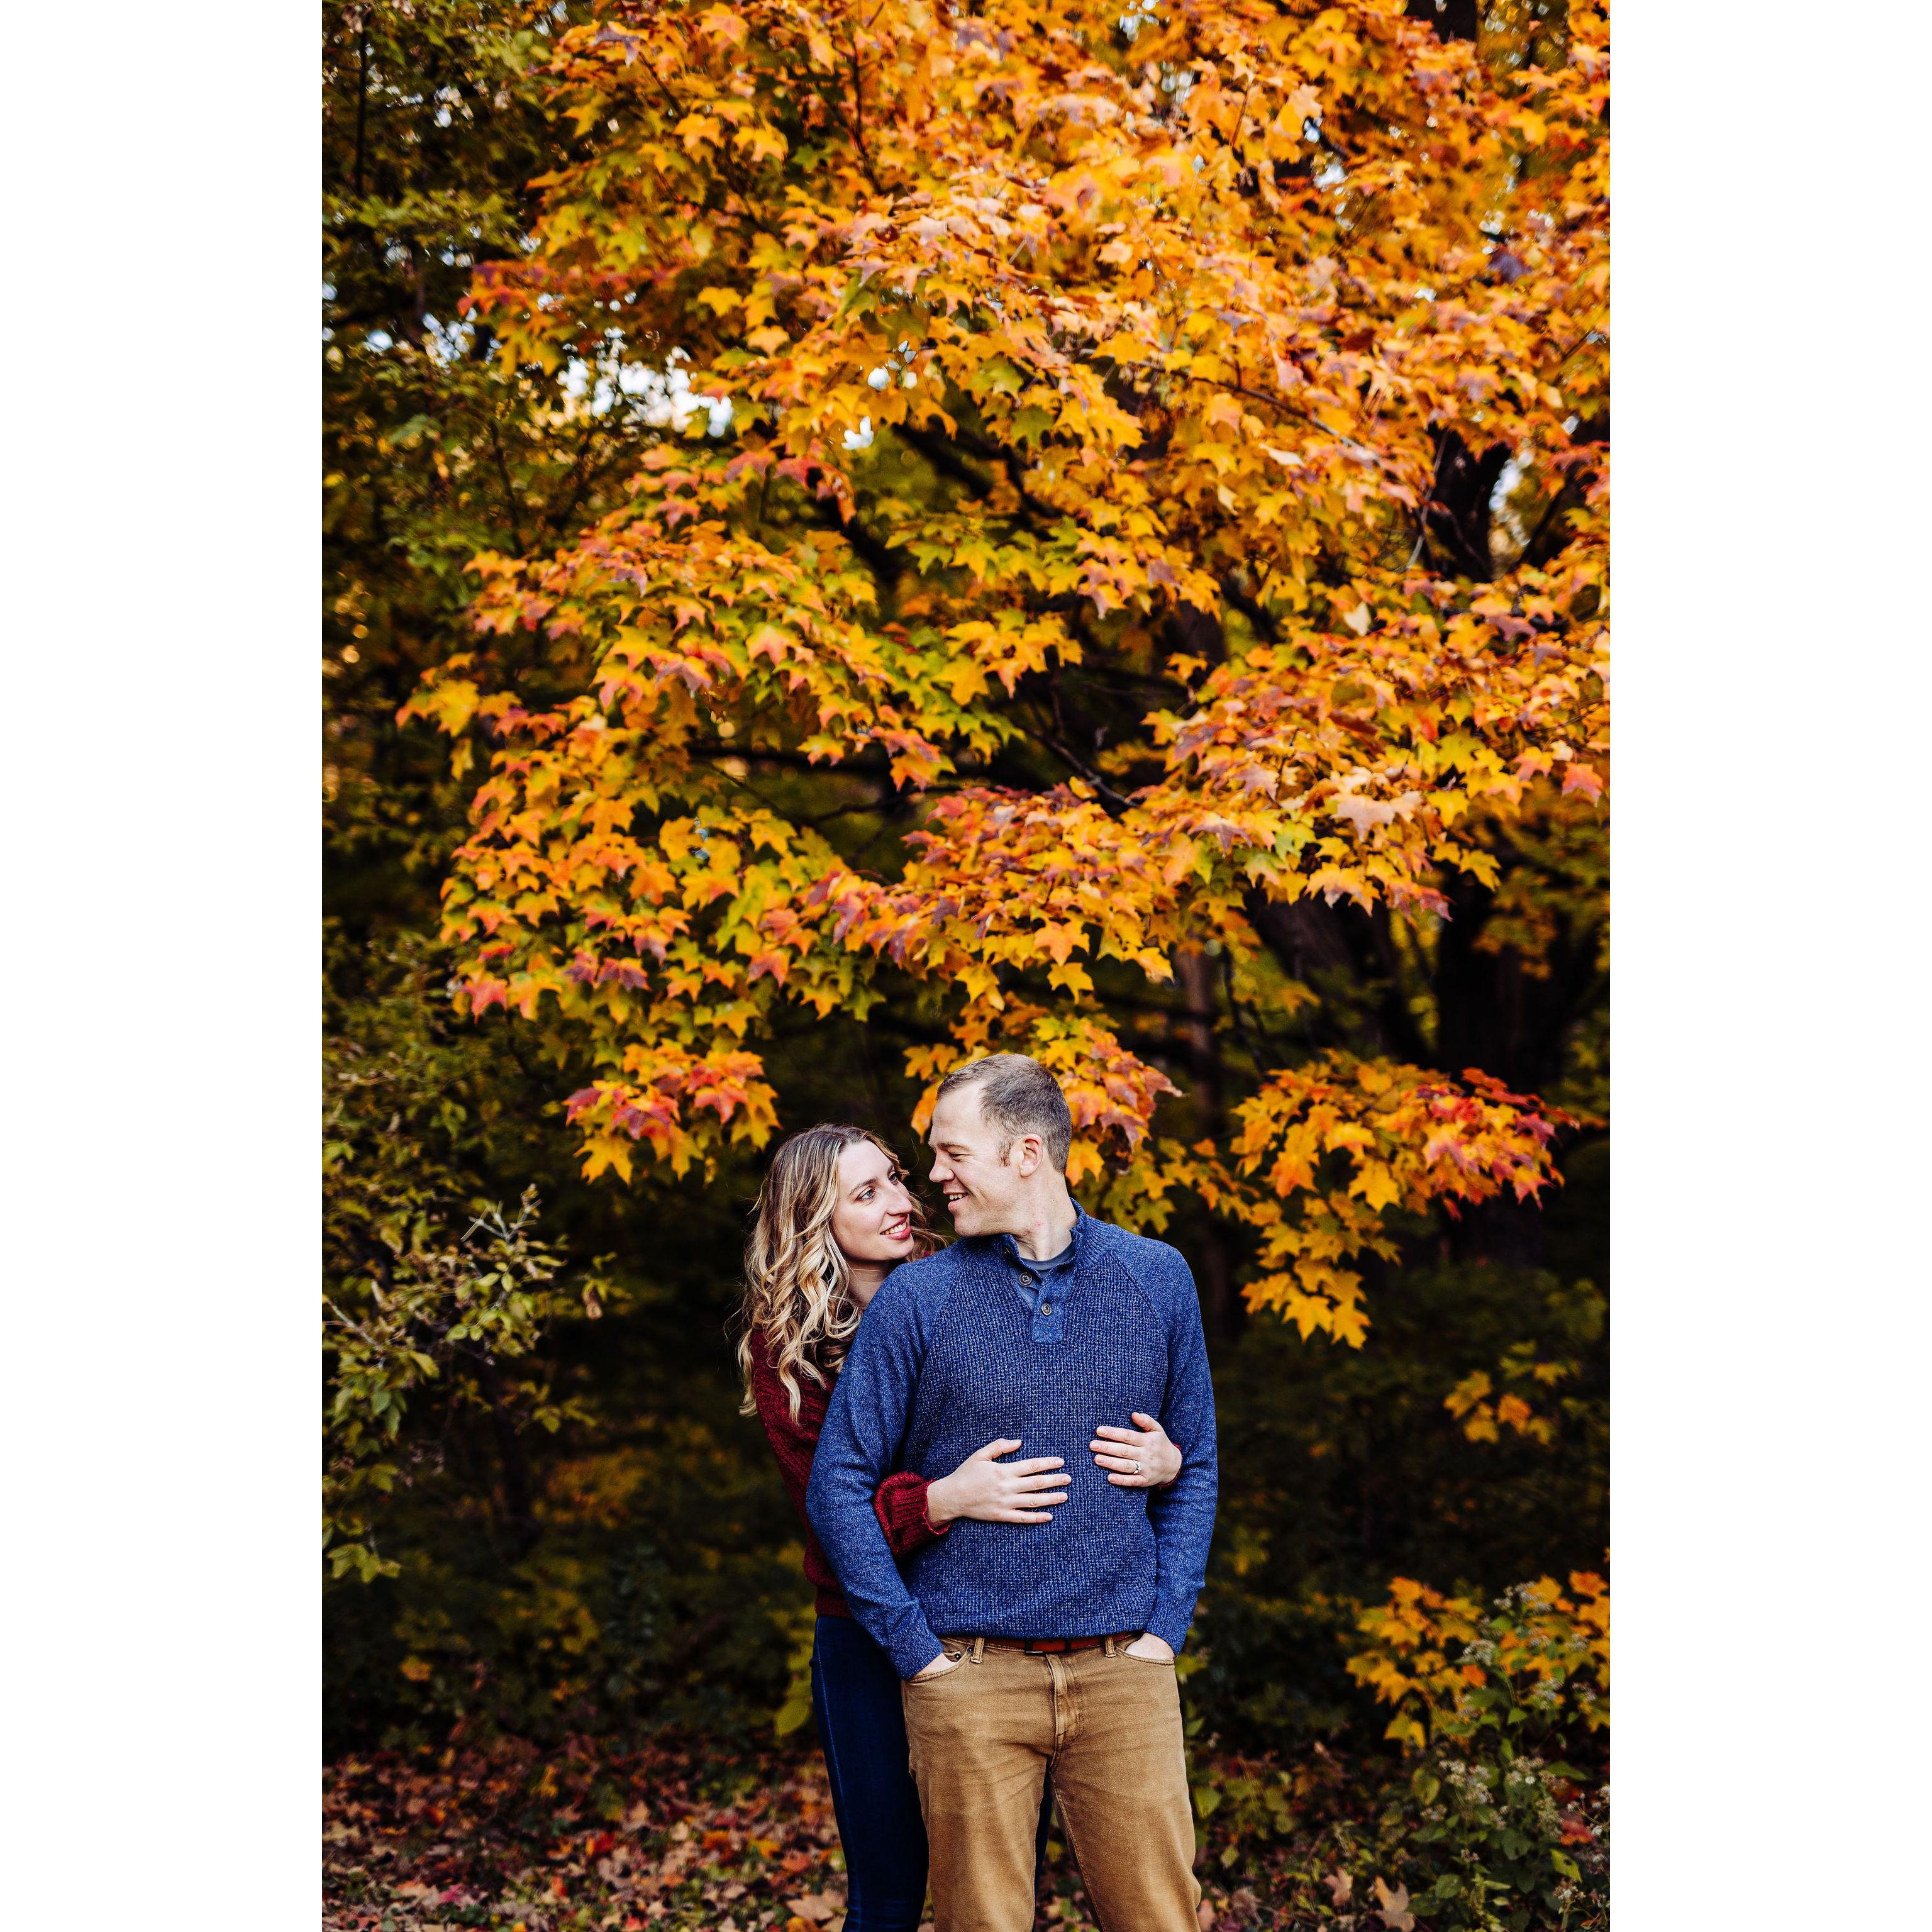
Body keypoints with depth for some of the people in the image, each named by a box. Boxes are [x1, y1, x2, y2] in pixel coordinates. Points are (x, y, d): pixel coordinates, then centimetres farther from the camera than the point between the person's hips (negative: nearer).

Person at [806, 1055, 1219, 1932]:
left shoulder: (1155, 1278, 5)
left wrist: (1165, 1625, 1)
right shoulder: (918, 1296, -1)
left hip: (1123, 1671, 1)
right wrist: (913, 1647, -5)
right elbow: (839, 1481, 0)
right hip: (970, 1676, -1)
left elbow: (1192, 1468, 11)